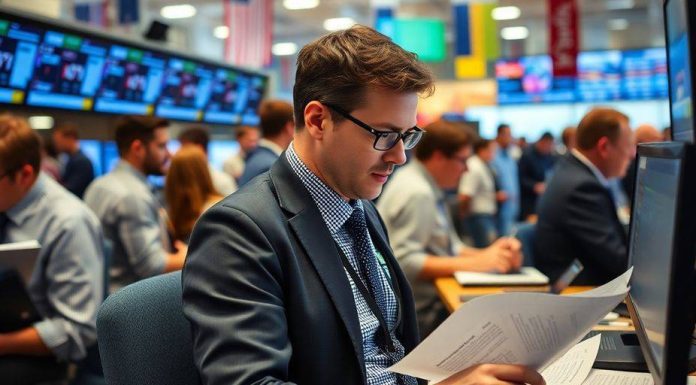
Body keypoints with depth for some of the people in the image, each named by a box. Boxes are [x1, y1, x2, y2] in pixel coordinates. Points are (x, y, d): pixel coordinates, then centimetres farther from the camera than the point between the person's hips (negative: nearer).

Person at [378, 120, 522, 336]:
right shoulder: (416, 193, -17)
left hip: (433, 299, 9)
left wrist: (487, 254, -6)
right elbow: (405, 261, -25)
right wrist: (477, 263, -22)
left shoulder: (430, 188, 12)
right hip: (419, 313, -9)